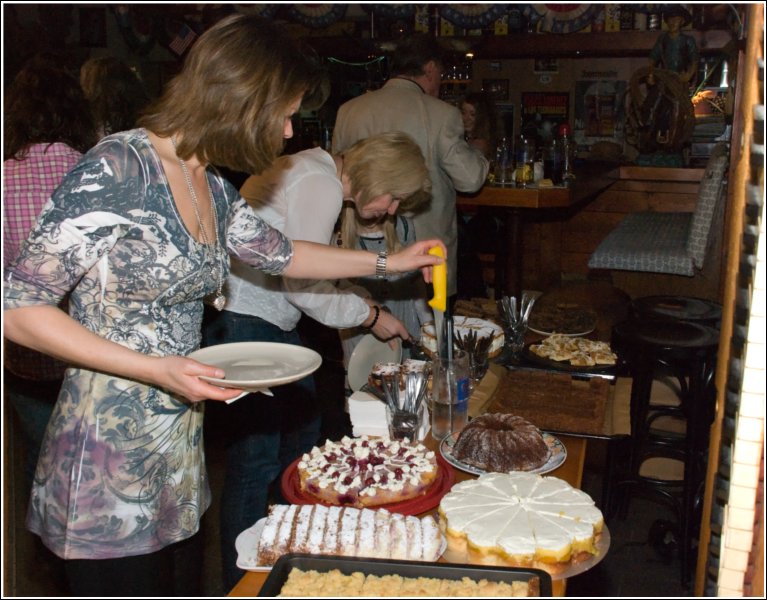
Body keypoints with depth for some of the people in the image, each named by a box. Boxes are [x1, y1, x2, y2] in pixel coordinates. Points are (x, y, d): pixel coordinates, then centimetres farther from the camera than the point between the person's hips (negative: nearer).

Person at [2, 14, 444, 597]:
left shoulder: (214, 190, 6)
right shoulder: (116, 168, -18)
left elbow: (280, 253, 24)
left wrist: (390, 262, 27)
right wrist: (155, 369, -23)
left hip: (181, 455, 7)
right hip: (108, 466, -7)